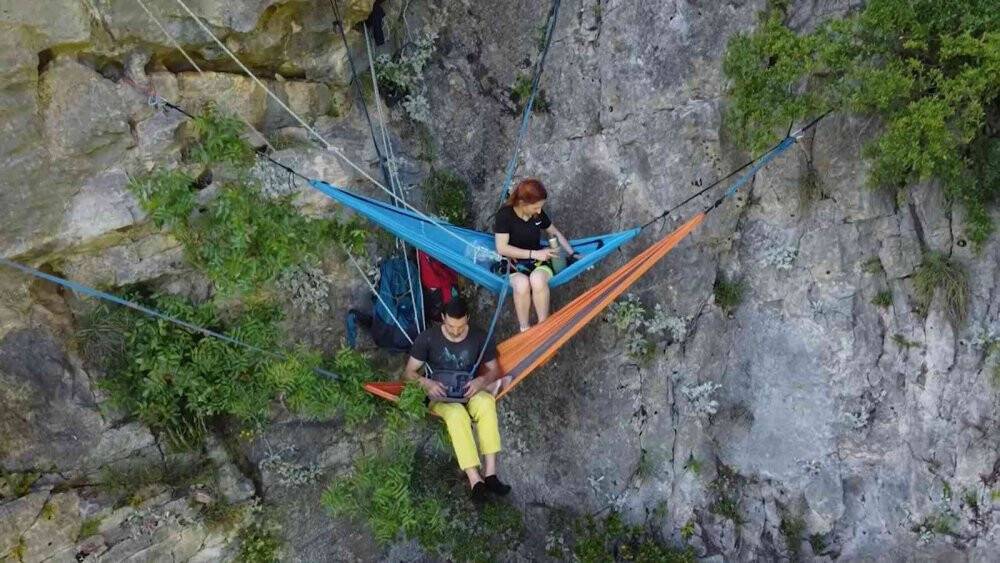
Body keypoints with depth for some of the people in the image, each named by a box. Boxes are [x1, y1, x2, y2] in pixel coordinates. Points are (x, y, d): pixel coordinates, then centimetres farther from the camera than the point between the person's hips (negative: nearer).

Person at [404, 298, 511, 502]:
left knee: (486, 402, -36)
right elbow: (409, 372, -2)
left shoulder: (479, 337, -2)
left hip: (469, 392, 2)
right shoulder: (428, 338, -7)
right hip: (439, 395, -2)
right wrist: (426, 382, -24)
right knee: (457, 414, -39)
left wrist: (481, 381, -17)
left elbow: (494, 370, 6)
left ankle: (490, 472, -37)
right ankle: (475, 479, -40)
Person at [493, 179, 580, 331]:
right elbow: (502, 248, -18)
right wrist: (533, 253, -21)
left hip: (538, 261, 3)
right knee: (522, 283, -38)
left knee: (537, 279, -36)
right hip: (513, 263, -2)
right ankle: (525, 330, -22)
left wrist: (573, 254, 8)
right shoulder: (505, 214, -13)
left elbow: (555, 233, 17)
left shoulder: (538, 214, 0)